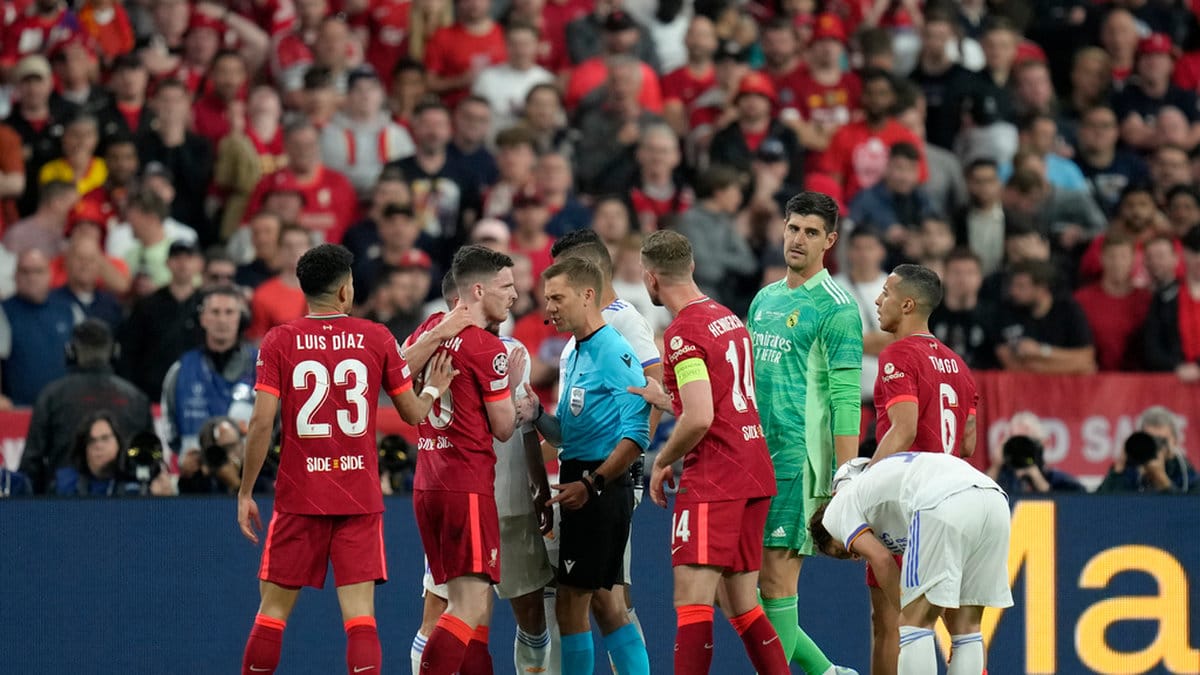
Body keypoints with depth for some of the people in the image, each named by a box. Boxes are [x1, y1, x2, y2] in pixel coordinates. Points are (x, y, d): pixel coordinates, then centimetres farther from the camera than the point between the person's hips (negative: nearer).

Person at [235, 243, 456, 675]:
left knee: (273, 610, 9)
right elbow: (413, 413, 7)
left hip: (299, 497, 0)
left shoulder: (279, 342, -2)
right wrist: (432, 390, 29)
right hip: (361, 498, 0)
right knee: (359, 614, -3)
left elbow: (262, 421, -8)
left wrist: (245, 493, 0)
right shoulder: (377, 338, 1)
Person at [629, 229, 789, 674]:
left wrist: (662, 462, -4)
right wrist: (664, 398, 27)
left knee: (692, 601, -13)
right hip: (754, 474, 9)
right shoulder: (729, 319, 16)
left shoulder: (684, 332, -12)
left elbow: (699, 420, -19)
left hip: (713, 480, -9)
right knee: (742, 607, 12)